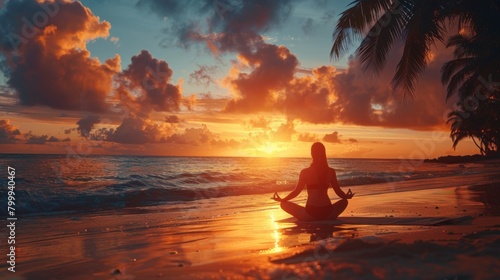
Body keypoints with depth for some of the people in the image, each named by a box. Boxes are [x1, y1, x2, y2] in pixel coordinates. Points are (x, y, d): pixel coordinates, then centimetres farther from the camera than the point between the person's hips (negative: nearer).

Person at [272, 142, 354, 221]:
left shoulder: (305, 172, -3)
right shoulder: (331, 171, 3)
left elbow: (296, 191, -2)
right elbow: (338, 192, 8)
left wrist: (281, 200, 13)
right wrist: (347, 196, 31)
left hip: (310, 214, -2)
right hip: (328, 213, 3)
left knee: (284, 204, 16)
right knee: (344, 201, 32)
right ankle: (328, 218, 15)